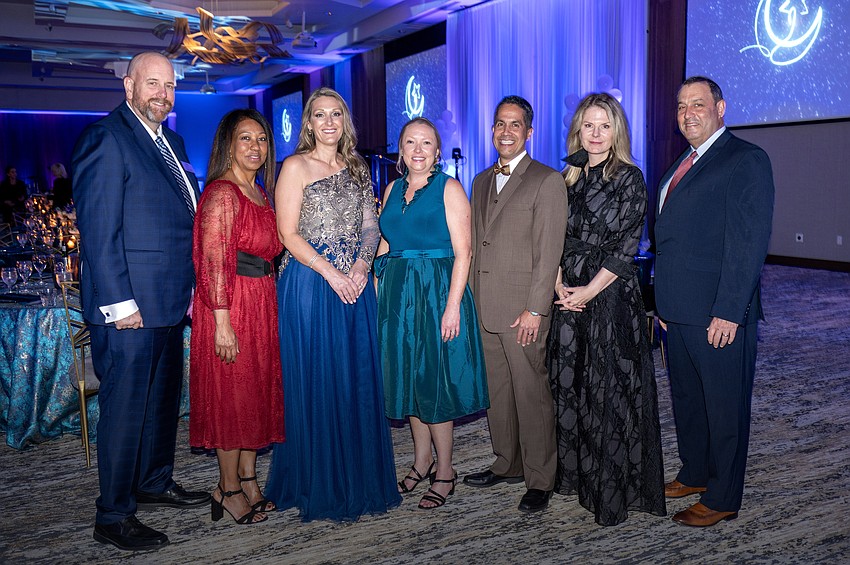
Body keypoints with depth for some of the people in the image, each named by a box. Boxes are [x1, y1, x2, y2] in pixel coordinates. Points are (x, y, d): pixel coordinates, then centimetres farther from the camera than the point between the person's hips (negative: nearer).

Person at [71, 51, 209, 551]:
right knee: (126, 408, 1)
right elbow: (98, 231, -16)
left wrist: (191, 286, 14)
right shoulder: (106, 138, -11)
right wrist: (120, 304, -19)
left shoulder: (172, 142, 15)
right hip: (131, 307, -8)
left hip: (170, 303, 9)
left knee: (164, 398, 19)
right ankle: (114, 518, 16)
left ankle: (155, 483, 37)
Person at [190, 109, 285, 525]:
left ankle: (248, 480, 27)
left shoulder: (259, 194, 13)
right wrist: (222, 321, -22)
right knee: (231, 394, 1)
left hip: (262, 303, 9)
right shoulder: (222, 193, -13)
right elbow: (213, 261, -18)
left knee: (258, 392, 14)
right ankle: (228, 489, 16)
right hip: (231, 304, -9)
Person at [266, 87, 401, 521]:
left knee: (358, 380, 8)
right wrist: (331, 274, -15)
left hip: (354, 283, 5)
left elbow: (370, 225, 12)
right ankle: (319, 488, 14)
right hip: (310, 284, -5)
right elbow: (289, 234, -8)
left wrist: (362, 264, -6)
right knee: (316, 383, 0)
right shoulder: (296, 167, -2)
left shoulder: (357, 168, 14)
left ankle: (358, 480, 22)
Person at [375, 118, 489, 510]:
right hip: (396, 292, 6)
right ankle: (422, 460, 28)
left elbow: (463, 252, -11)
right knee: (408, 376, 11)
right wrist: (379, 291, 6)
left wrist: (453, 305, -19)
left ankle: (444, 470, 15)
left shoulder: (449, 188, -5)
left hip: (436, 290, -6)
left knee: (435, 378, -1)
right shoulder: (393, 189, 12)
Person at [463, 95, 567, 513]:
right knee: (496, 391, 13)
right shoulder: (481, 181, 17)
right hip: (484, 307, 6)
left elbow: (549, 252, -10)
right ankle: (507, 464, 29)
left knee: (531, 393, 0)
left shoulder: (548, 181, -4)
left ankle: (539, 480, 14)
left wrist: (535, 309, -15)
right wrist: (470, 301, 12)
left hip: (522, 309, -6)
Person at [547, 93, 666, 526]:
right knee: (569, 384, 10)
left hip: (611, 293, -5)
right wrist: (559, 284, -6)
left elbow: (626, 246, -10)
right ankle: (575, 473, 26)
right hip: (570, 294, 5)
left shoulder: (629, 178, -5)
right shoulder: (567, 178, 11)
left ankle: (613, 489, 14)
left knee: (609, 388, 0)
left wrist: (589, 290, -14)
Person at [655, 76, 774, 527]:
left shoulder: (746, 160, -9)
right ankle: (694, 473, 36)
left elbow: (749, 244, -16)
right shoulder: (682, 166, 17)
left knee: (724, 407, 5)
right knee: (686, 399, 19)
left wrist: (728, 313, -20)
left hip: (720, 317, -8)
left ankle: (721, 499, 19)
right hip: (679, 312, 8)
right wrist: (664, 304, 13)